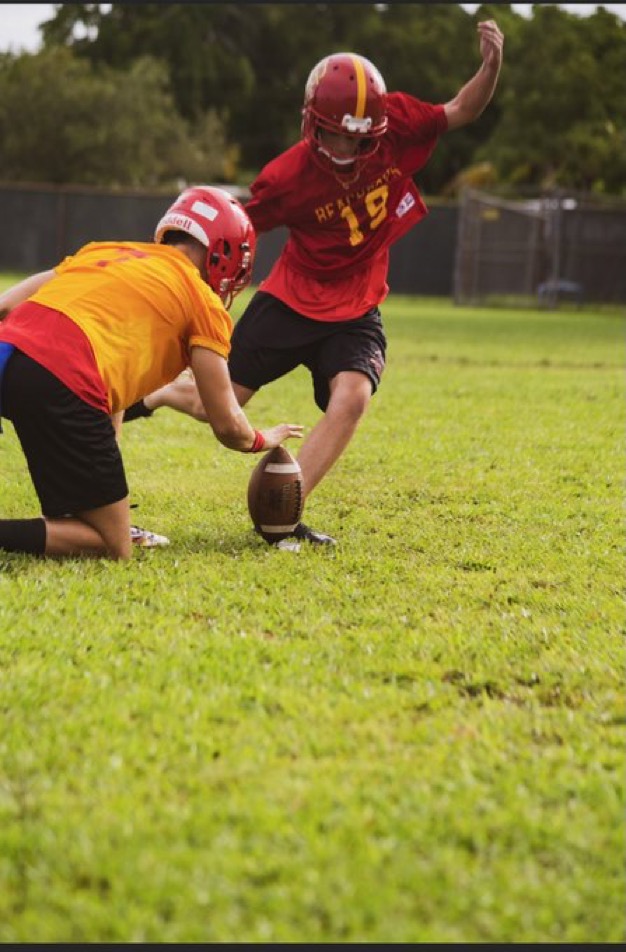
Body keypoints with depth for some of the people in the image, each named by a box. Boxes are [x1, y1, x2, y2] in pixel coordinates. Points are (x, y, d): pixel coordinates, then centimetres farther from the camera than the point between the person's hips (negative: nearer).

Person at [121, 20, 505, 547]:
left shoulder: (396, 124, -14)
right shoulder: (288, 176, -21)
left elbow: (463, 111, -4)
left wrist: (492, 64, -22)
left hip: (355, 313, 2)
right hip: (291, 301, -2)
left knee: (352, 397, -25)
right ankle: (153, 395, 39)